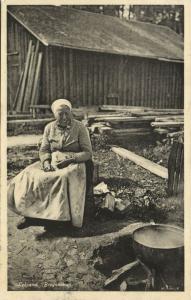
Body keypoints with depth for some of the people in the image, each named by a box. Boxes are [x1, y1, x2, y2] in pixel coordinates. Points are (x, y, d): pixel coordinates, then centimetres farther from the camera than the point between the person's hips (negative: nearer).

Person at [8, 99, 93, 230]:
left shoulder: (80, 127, -3)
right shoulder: (49, 128, 9)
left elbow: (88, 153, -5)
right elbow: (43, 150, 10)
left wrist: (70, 159, -19)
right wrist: (46, 162, -12)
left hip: (73, 164, -4)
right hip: (52, 162, 4)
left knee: (64, 177, -37)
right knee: (28, 176, -21)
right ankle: (30, 213, -19)